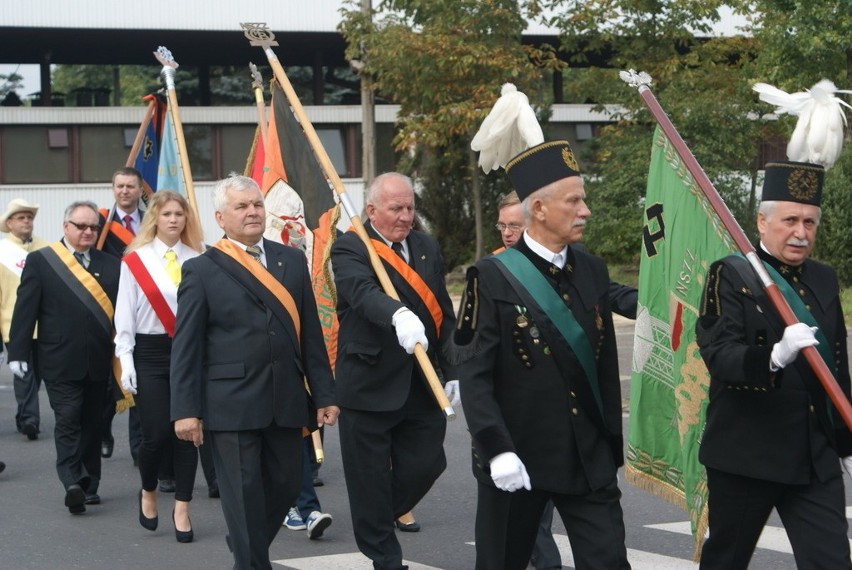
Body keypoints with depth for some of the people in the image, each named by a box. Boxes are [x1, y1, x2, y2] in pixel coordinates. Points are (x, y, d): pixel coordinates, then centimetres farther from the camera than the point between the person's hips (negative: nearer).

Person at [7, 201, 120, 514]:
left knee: (91, 423, 10)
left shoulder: (109, 265, 8)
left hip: (98, 361, 3)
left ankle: (89, 485, 19)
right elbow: (25, 309, -3)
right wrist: (18, 353, -9)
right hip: (60, 361, -3)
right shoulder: (41, 261, 0)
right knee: (68, 420, -9)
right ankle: (73, 483, -15)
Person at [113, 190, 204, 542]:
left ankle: (182, 509, 11)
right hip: (151, 353, -2)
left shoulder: (196, 259, 4)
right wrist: (126, 361, -5)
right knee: (157, 432, -4)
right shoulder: (135, 260, -1)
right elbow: (125, 315, 0)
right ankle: (148, 492, 24)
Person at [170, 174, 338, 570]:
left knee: (286, 485, 10)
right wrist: (186, 410, -9)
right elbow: (185, 347, -3)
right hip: (232, 405, -4)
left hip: (286, 402, 5)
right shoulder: (201, 271, -1)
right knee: (245, 493, -1)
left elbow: (311, 333, 11)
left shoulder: (292, 260, 11)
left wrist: (323, 394, 7)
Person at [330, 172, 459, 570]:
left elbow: (444, 315, 14)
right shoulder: (349, 249, -8)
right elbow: (363, 291, -29)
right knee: (371, 476, 2)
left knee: (425, 465, 5)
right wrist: (398, 315, -49)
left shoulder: (427, 248, 12)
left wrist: (452, 371, 9)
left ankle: (375, 522, 31)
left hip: (423, 385, 5)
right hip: (369, 384, -5)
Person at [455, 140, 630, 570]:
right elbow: (474, 375, -13)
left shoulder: (593, 272, 8)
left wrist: (612, 447, 12)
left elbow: (607, 367, 12)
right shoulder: (493, 277, -8)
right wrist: (497, 450, -22)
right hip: (516, 459, -4)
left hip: (589, 460, 4)